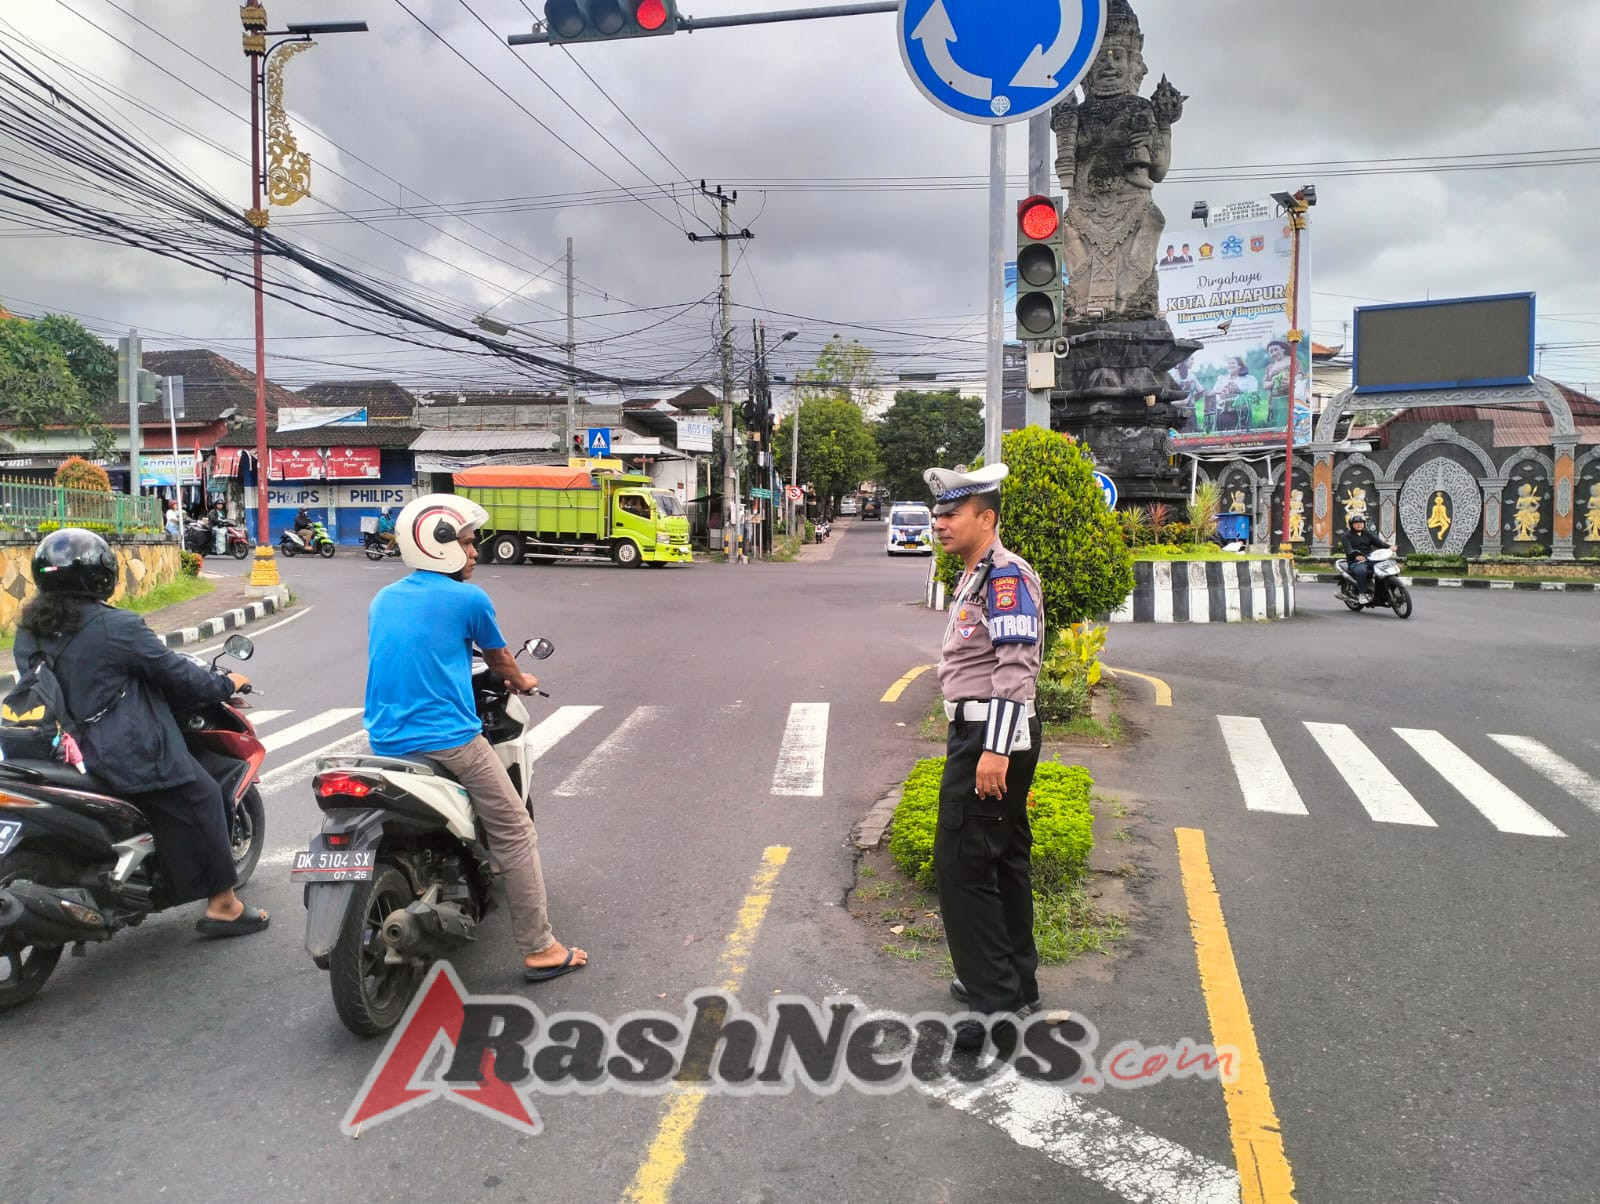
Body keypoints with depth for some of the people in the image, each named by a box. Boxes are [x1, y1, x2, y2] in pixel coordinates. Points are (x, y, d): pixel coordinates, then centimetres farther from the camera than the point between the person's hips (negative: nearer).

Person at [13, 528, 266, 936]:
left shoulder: (29, 631, 6)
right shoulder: (116, 626, -17)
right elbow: (175, 673, -9)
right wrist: (226, 684, 7)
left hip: (60, 752, 9)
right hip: (131, 753, -8)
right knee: (204, 798, 6)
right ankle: (222, 905, 9)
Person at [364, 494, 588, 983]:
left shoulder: (381, 600, 13)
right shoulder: (468, 599, -5)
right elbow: (499, 659, 10)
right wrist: (522, 682, 32)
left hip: (384, 741, 7)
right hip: (448, 741, -7)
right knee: (515, 834, 3)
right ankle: (538, 949, 4)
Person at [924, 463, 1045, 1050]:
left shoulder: (1005, 575, -16)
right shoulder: (976, 576, 16)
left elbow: (1015, 669, -24)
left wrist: (995, 750, -26)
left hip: (992, 736, -11)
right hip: (983, 733, 11)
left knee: (962, 864, -7)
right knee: (1003, 858, 17)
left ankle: (996, 1000, 1)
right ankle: (1014, 981, 30)